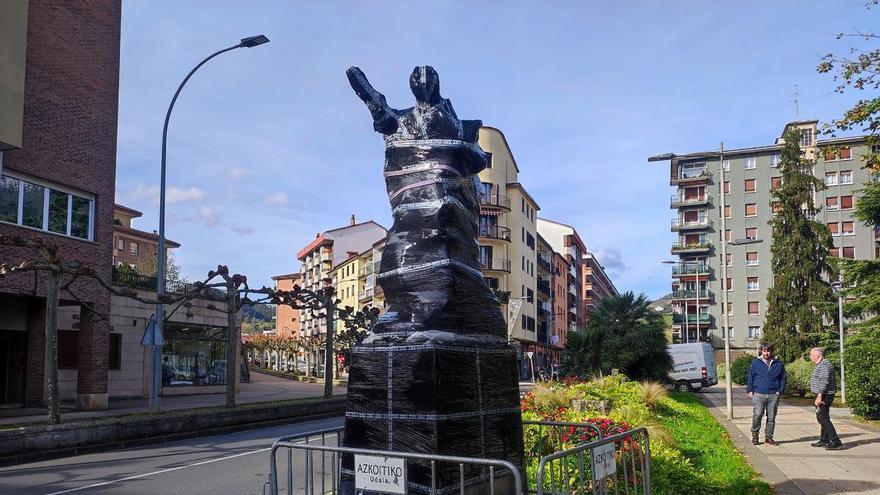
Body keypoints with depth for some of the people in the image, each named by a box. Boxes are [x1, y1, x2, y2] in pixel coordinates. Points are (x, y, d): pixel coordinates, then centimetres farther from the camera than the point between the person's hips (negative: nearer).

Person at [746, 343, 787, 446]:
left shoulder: (778, 364, 10)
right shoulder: (756, 362, 6)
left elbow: (783, 378, 13)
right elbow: (750, 377, 8)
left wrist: (780, 391, 2)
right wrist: (750, 390, 1)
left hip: (773, 395, 2)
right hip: (758, 394, -2)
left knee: (771, 417, 6)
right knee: (757, 415, -9)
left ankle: (768, 437, 16)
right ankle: (755, 435, 4)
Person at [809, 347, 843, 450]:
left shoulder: (825, 365, -16)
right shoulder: (820, 365, 18)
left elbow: (824, 381, -24)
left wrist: (819, 396, -27)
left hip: (824, 395, -11)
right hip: (822, 396, 11)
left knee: (823, 418, -13)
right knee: (821, 417, 17)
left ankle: (836, 442, -14)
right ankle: (824, 440, 27)